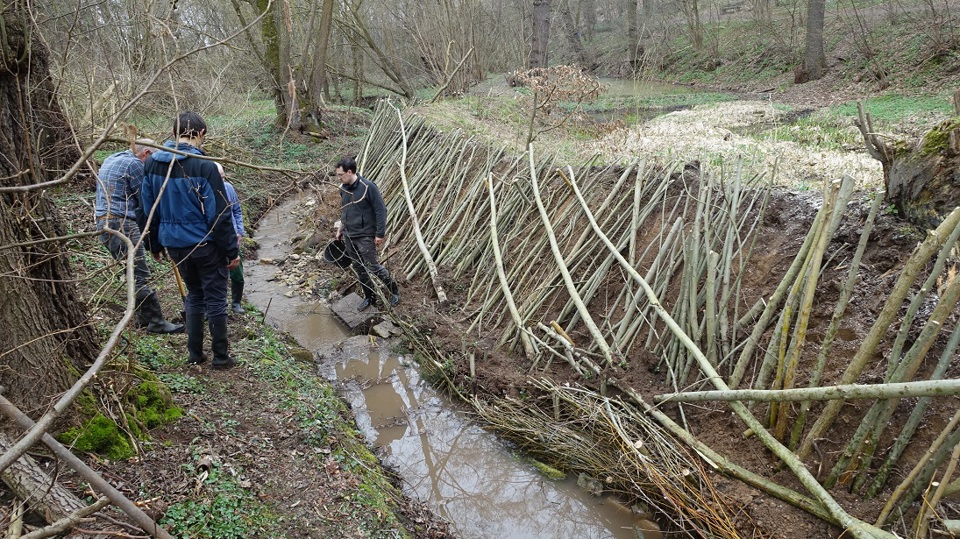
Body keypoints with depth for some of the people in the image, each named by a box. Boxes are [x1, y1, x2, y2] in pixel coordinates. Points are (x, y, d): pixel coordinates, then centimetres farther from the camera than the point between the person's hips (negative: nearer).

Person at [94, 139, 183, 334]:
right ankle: (156, 322, -7)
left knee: (136, 273, 14)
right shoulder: (134, 164, -8)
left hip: (104, 223, 10)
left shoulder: (109, 161, 21)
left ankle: (144, 318, 19)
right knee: (141, 275, -8)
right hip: (121, 224, -10)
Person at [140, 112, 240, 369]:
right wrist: (232, 250, -9)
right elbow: (219, 215, -17)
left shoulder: (152, 164, 1)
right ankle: (221, 357, 13)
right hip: (206, 245, -6)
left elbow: (149, 209, 9)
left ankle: (194, 353, 24)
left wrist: (155, 245, 19)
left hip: (175, 245, 6)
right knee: (215, 299, 6)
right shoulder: (205, 167, -19)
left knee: (194, 295, 20)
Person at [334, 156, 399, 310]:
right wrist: (340, 228, 20)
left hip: (365, 236, -7)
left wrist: (380, 234, -16)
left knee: (373, 267, -5)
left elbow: (381, 210, -16)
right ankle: (369, 297, 28)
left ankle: (395, 292, 15)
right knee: (358, 268, 13)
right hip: (348, 236, 7)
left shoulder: (368, 187, -19)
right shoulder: (343, 188, 3)